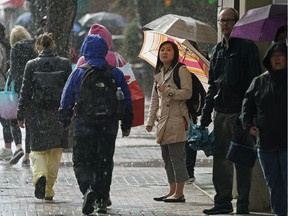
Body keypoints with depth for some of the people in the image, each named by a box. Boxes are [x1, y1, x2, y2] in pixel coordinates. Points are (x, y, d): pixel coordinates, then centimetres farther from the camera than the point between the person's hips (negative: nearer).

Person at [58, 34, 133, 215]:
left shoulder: (78, 73, -3)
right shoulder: (116, 74, 2)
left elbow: (66, 100, 2)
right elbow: (127, 101, 7)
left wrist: (65, 122, 16)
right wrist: (126, 125, 17)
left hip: (84, 125, -2)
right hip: (109, 126, 2)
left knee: (82, 161, 3)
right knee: (104, 162, 12)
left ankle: (88, 188, -23)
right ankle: (102, 201, 13)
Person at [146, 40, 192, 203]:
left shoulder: (181, 70, -5)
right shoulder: (159, 74, 19)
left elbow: (187, 92, -14)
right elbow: (155, 98, 22)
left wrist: (168, 91, -19)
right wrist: (151, 120, 19)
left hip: (177, 119, -8)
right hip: (163, 120, 8)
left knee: (176, 156, -9)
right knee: (167, 157, 10)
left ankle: (179, 192, -6)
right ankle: (172, 191, 15)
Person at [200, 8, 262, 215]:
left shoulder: (247, 47, -4)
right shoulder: (218, 50, 16)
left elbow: (254, 81, -10)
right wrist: (206, 112, 13)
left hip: (240, 112, -6)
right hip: (222, 112, 6)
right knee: (220, 158, 8)